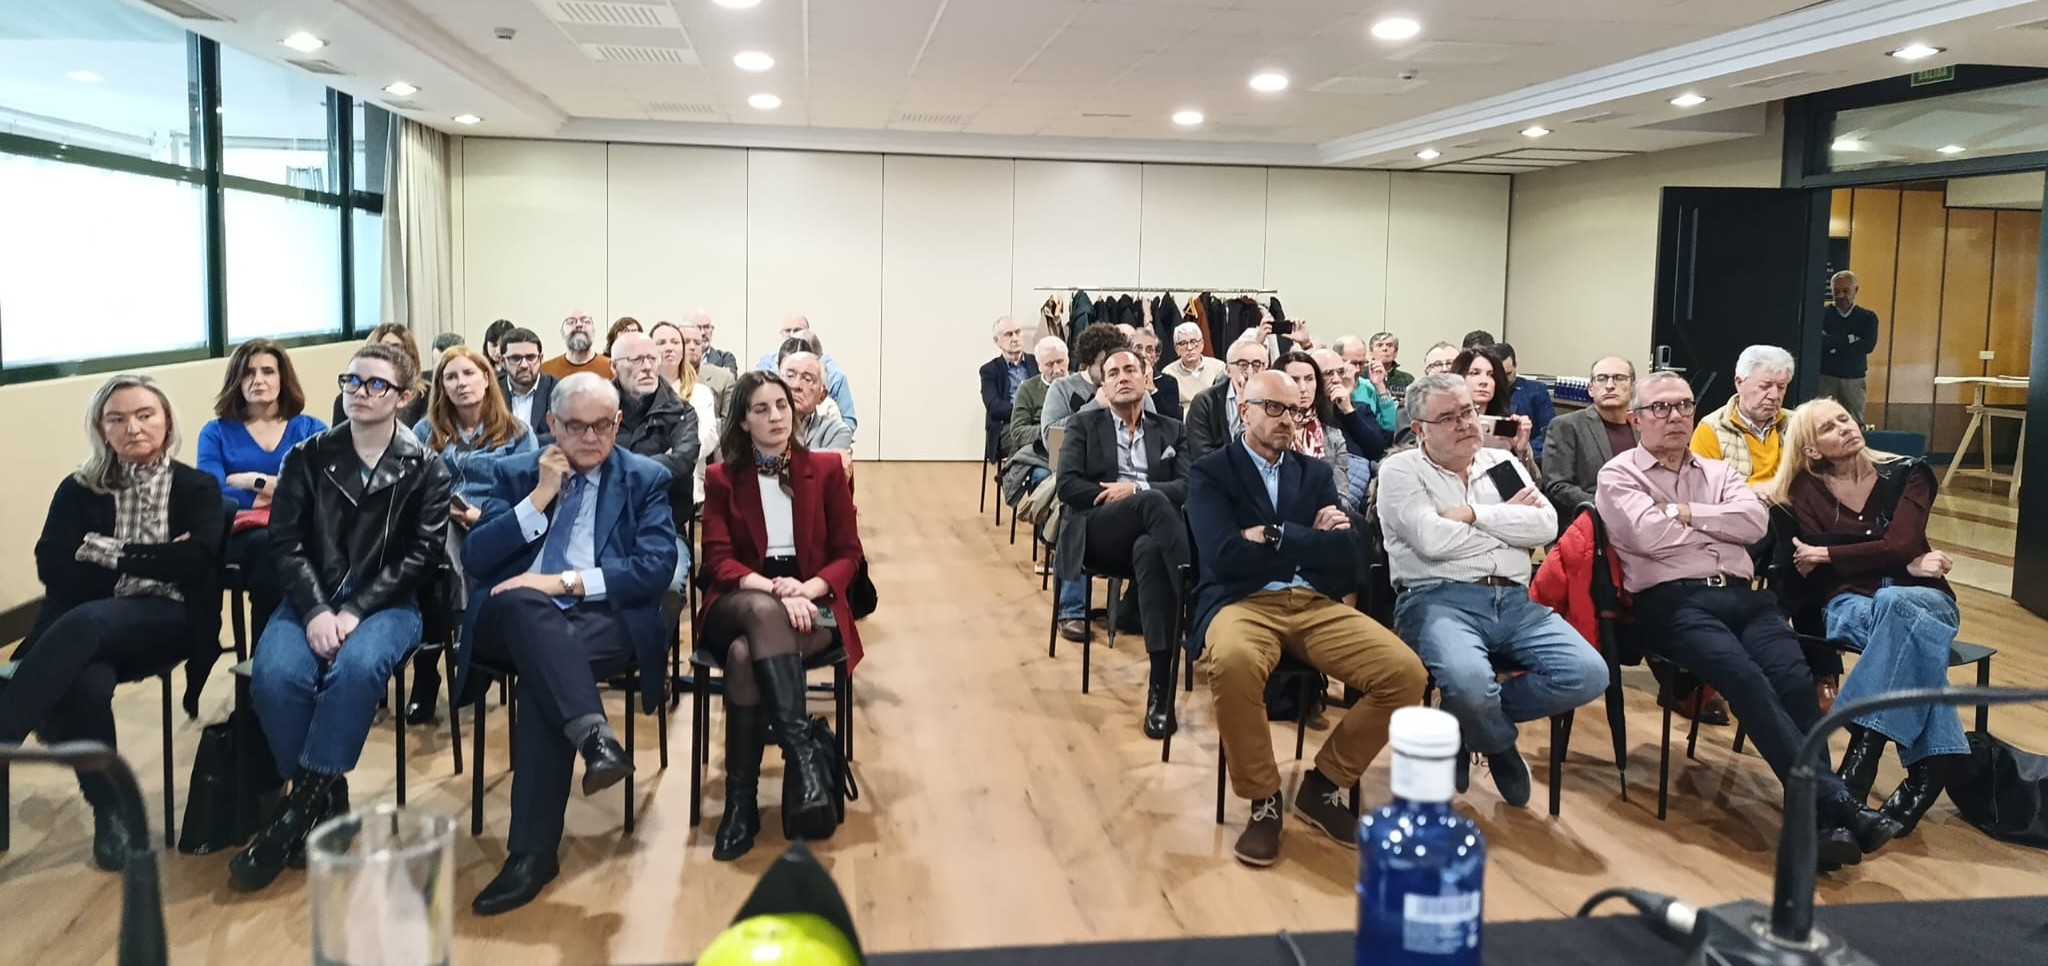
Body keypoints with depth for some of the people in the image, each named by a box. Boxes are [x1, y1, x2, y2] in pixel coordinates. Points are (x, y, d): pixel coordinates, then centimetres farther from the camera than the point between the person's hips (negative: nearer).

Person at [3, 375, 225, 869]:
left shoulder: (197, 488, 10)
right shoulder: (79, 490, 15)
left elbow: (196, 562, -8)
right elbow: (51, 566, -1)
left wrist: (108, 554, -9)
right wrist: (152, 561, -9)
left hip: (169, 622, -2)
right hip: (86, 629, 2)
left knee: (84, 622, -36)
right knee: (85, 684, -34)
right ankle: (111, 812, -16)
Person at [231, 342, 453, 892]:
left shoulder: (425, 469, 5)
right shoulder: (307, 458, 10)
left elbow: (422, 555, -4)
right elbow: (286, 542, 2)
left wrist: (355, 610, -16)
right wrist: (316, 610, -16)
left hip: (386, 604, -2)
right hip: (311, 600, 2)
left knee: (357, 665, -35)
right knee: (275, 674, -29)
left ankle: (301, 805, -23)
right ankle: (324, 800, -12)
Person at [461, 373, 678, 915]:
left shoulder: (646, 479, 12)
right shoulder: (516, 473, 17)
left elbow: (658, 566, -4)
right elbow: (475, 559, 4)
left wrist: (568, 581, -14)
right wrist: (539, 498, -4)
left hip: (606, 619, -1)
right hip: (515, 618, 2)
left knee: (541, 666, -33)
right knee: (527, 605, -35)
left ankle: (533, 851, -33)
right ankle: (594, 737, -52)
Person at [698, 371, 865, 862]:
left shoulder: (827, 469, 7)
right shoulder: (721, 477, 7)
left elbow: (848, 555, 4)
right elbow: (719, 560, -2)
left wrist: (807, 589, -17)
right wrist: (773, 589, -22)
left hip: (810, 605, 0)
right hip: (741, 604, 1)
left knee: (746, 655, -34)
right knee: (764, 610, -39)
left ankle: (742, 801, -28)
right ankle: (805, 754, -42)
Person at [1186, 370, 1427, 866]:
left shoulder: (1316, 474, 20)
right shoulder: (1209, 472, 6)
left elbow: (1347, 554, 4)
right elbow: (1225, 557, -10)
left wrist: (1275, 537, -6)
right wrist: (1310, 544, -2)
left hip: (1317, 604, 5)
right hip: (1243, 603, -4)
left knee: (1406, 673, -20)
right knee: (1233, 661, -40)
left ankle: (1324, 784, 3)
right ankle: (1263, 800, -15)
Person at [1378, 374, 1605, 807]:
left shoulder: (1502, 463, 19)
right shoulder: (1400, 470, 3)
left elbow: (1546, 526, 4)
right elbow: (1433, 540, -12)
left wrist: (1474, 514, -6)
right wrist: (1508, 516, 1)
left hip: (1514, 601, 5)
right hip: (1439, 600, -5)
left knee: (1589, 673, -18)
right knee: (1469, 681, -36)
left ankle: (1470, 719, 4)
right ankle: (1500, 745, 3)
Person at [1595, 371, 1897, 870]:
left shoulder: (1717, 471, 24)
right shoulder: (1619, 475, 9)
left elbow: (1754, 522, 5)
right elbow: (1647, 534, -10)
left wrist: (1685, 513, 0)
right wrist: (1716, 521, 6)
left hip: (1744, 595, 5)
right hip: (1672, 602, -5)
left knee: (1795, 680, -24)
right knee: (1747, 680, -31)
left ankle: (1820, 816, -28)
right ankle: (1837, 802, -33)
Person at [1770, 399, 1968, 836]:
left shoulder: (1906, 473, 6)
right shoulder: (1805, 492, 7)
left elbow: (1901, 546, -10)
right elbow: (1810, 570, -7)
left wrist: (1824, 555, -7)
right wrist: (1905, 563, -11)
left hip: (1922, 597, 0)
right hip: (1849, 602, 0)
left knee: (1893, 606, -39)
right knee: (1911, 633, -38)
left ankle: (1862, 756, -45)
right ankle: (1931, 764, -43)